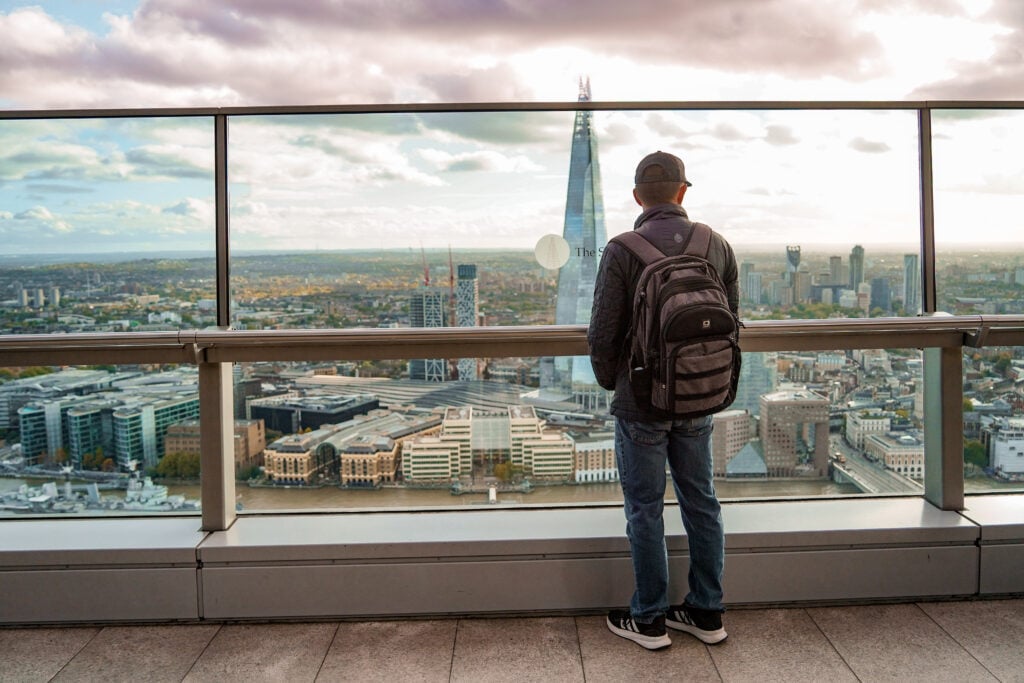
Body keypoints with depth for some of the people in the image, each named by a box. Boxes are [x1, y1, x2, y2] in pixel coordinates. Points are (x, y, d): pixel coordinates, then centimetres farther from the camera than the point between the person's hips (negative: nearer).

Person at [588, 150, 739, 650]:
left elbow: (602, 333, -13)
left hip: (641, 402, -4)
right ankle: (705, 612, 26)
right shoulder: (717, 246, 1)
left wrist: (610, 382, 6)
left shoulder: (623, 251, -14)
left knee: (645, 509, 7)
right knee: (700, 502, 15)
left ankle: (648, 619, 19)